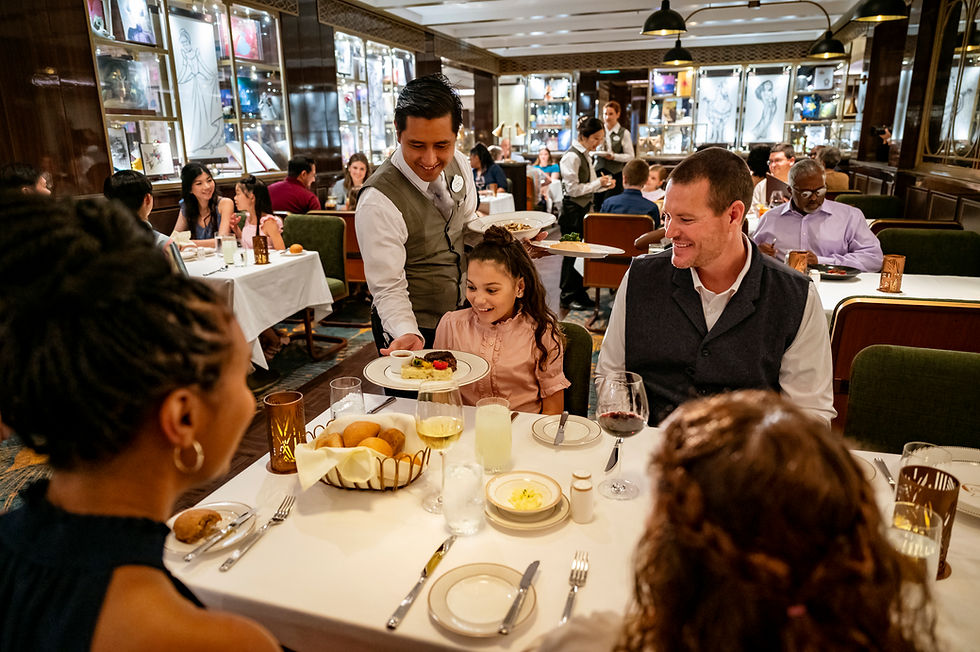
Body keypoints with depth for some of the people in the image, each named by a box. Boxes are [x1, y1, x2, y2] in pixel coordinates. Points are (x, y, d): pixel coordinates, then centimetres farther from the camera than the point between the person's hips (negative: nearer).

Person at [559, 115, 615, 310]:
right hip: (572, 211, -9)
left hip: (584, 209, 9)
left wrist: (604, 184, 4)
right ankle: (568, 296, 10)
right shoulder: (572, 157, -16)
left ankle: (579, 294, 22)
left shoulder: (584, 155, 13)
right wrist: (599, 183, -14)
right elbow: (573, 189, -21)